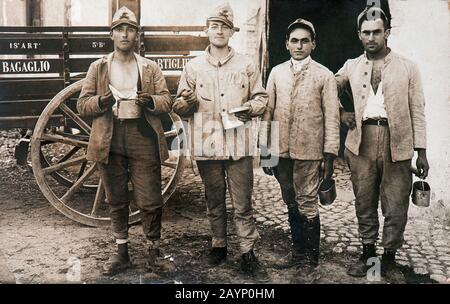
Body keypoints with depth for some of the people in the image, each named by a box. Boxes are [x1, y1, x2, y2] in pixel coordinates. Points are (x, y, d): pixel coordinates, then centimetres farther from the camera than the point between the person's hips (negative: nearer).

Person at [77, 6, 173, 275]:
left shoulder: (151, 68, 9)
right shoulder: (98, 68, 9)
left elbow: (167, 101, 6)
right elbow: (82, 105, 6)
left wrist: (150, 101, -16)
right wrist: (101, 101, -15)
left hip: (144, 142, -1)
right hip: (110, 142, 1)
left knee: (150, 201, 0)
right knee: (116, 201, 10)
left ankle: (154, 248, 20)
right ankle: (122, 252, 24)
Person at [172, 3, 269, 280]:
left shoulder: (247, 65, 6)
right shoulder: (193, 67, 7)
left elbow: (261, 97, 13)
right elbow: (179, 108, 9)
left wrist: (251, 107, -9)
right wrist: (187, 102, -14)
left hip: (239, 144, -1)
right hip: (206, 145, 2)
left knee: (243, 203, 0)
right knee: (214, 201, 14)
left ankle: (248, 254, 9)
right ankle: (219, 245, 29)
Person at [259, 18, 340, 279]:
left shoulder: (324, 75, 0)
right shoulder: (277, 72, 9)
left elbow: (332, 118, -2)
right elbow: (268, 112, 9)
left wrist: (330, 156, -7)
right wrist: (265, 150, 5)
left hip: (308, 151, -3)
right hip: (281, 150, 4)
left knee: (307, 205, -2)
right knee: (292, 204, 14)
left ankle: (311, 259, 13)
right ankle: (298, 252, 28)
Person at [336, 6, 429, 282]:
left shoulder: (407, 68, 4)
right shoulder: (351, 67, 10)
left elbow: (417, 112, 3)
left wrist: (422, 152, -1)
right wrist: (342, 113, 5)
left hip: (397, 145, -2)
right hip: (361, 144, 2)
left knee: (396, 207, 0)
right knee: (364, 203, 9)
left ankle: (389, 259, 16)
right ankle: (368, 253, 25)